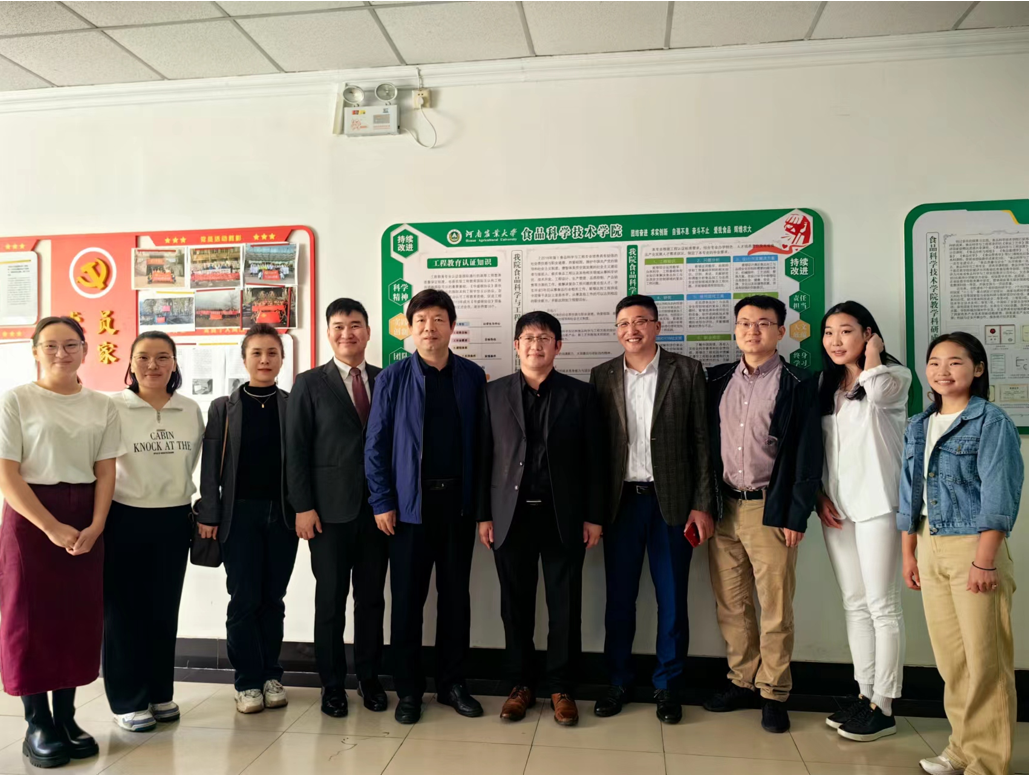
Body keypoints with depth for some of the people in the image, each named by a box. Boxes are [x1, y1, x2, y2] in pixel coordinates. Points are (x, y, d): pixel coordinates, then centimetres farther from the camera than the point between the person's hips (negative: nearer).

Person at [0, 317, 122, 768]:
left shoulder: (102, 406, 6)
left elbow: (105, 472, 4)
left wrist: (95, 526, -10)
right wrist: (52, 527, -16)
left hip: (87, 522, 3)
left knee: (80, 617, 6)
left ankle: (66, 717, 20)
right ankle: (37, 725, 15)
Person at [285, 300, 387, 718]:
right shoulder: (310, 383, 1)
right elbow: (297, 449, -2)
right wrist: (303, 506, -8)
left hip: (377, 507, 2)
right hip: (330, 508, -2)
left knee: (372, 597, 10)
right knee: (331, 598, 6)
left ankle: (369, 678, 25)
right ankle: (332, 683, 21)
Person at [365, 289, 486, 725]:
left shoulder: (473, 377, 3)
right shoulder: (393, 379, -1)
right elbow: (376, 444, -1)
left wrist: (483, 499, 0)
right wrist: (382, 502, -7)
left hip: (459, 501, 2)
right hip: (410, 503, -1)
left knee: (456, 595, 10)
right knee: (407, 598, 6)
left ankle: (452, 683, 25)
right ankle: (408, 689, 21)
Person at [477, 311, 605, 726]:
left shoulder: (580, 394, 3)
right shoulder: (495, 392, 6)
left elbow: (594, 458, 1)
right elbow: (484, 456, 5)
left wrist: (594, 516, -3)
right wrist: (484, 514, 1)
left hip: (563, 517, -1)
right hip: (511, 515, 1)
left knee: (565, 606, 5)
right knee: (516, 606, 10)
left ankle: (561, 688, 20)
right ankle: (521, 684, 24)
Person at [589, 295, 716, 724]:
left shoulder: (687, 371, 0)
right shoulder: (602, 376, 6)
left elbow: (701, 441, -1)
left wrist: (703, 504, -6)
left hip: (671, 501, -1)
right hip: (620, 500, 2)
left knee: (672, 599, 8)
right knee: (619, 597, 10)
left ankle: (668, 685, 24)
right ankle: (618, 681, 26)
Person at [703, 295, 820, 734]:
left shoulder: (797, 385, -2)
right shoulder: (718, 381, 10)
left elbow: (807, 456, -5)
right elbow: (706, 443, 12)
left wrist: (796, 516, -10)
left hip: (769, 509, -4)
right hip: (723, 507, 4)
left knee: (775, 608, 3)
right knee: (730, 604, 10)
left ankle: (774, 694, 17)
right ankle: (742, 683, 25)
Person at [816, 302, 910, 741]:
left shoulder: (895, 376, -1)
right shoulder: (826, 386, 15)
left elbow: (878, 391, -26)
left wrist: (872, 354, -7)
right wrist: (819, 495, 2)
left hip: (877, 504, -6)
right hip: (836, 506, 6)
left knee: (882, 606, -2)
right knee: (855, 605, 11)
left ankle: (883, 708, 6)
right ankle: (864, 695, 20)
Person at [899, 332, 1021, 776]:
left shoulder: (991, 422, -7)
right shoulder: (918, 427, 12)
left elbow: (998, 496, -13)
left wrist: (984, 560, -17)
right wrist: (909, 553, 12)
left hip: (974, 545, -6)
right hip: (930, 548, 6)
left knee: (984, 661, 0)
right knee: (949, 659, 12)